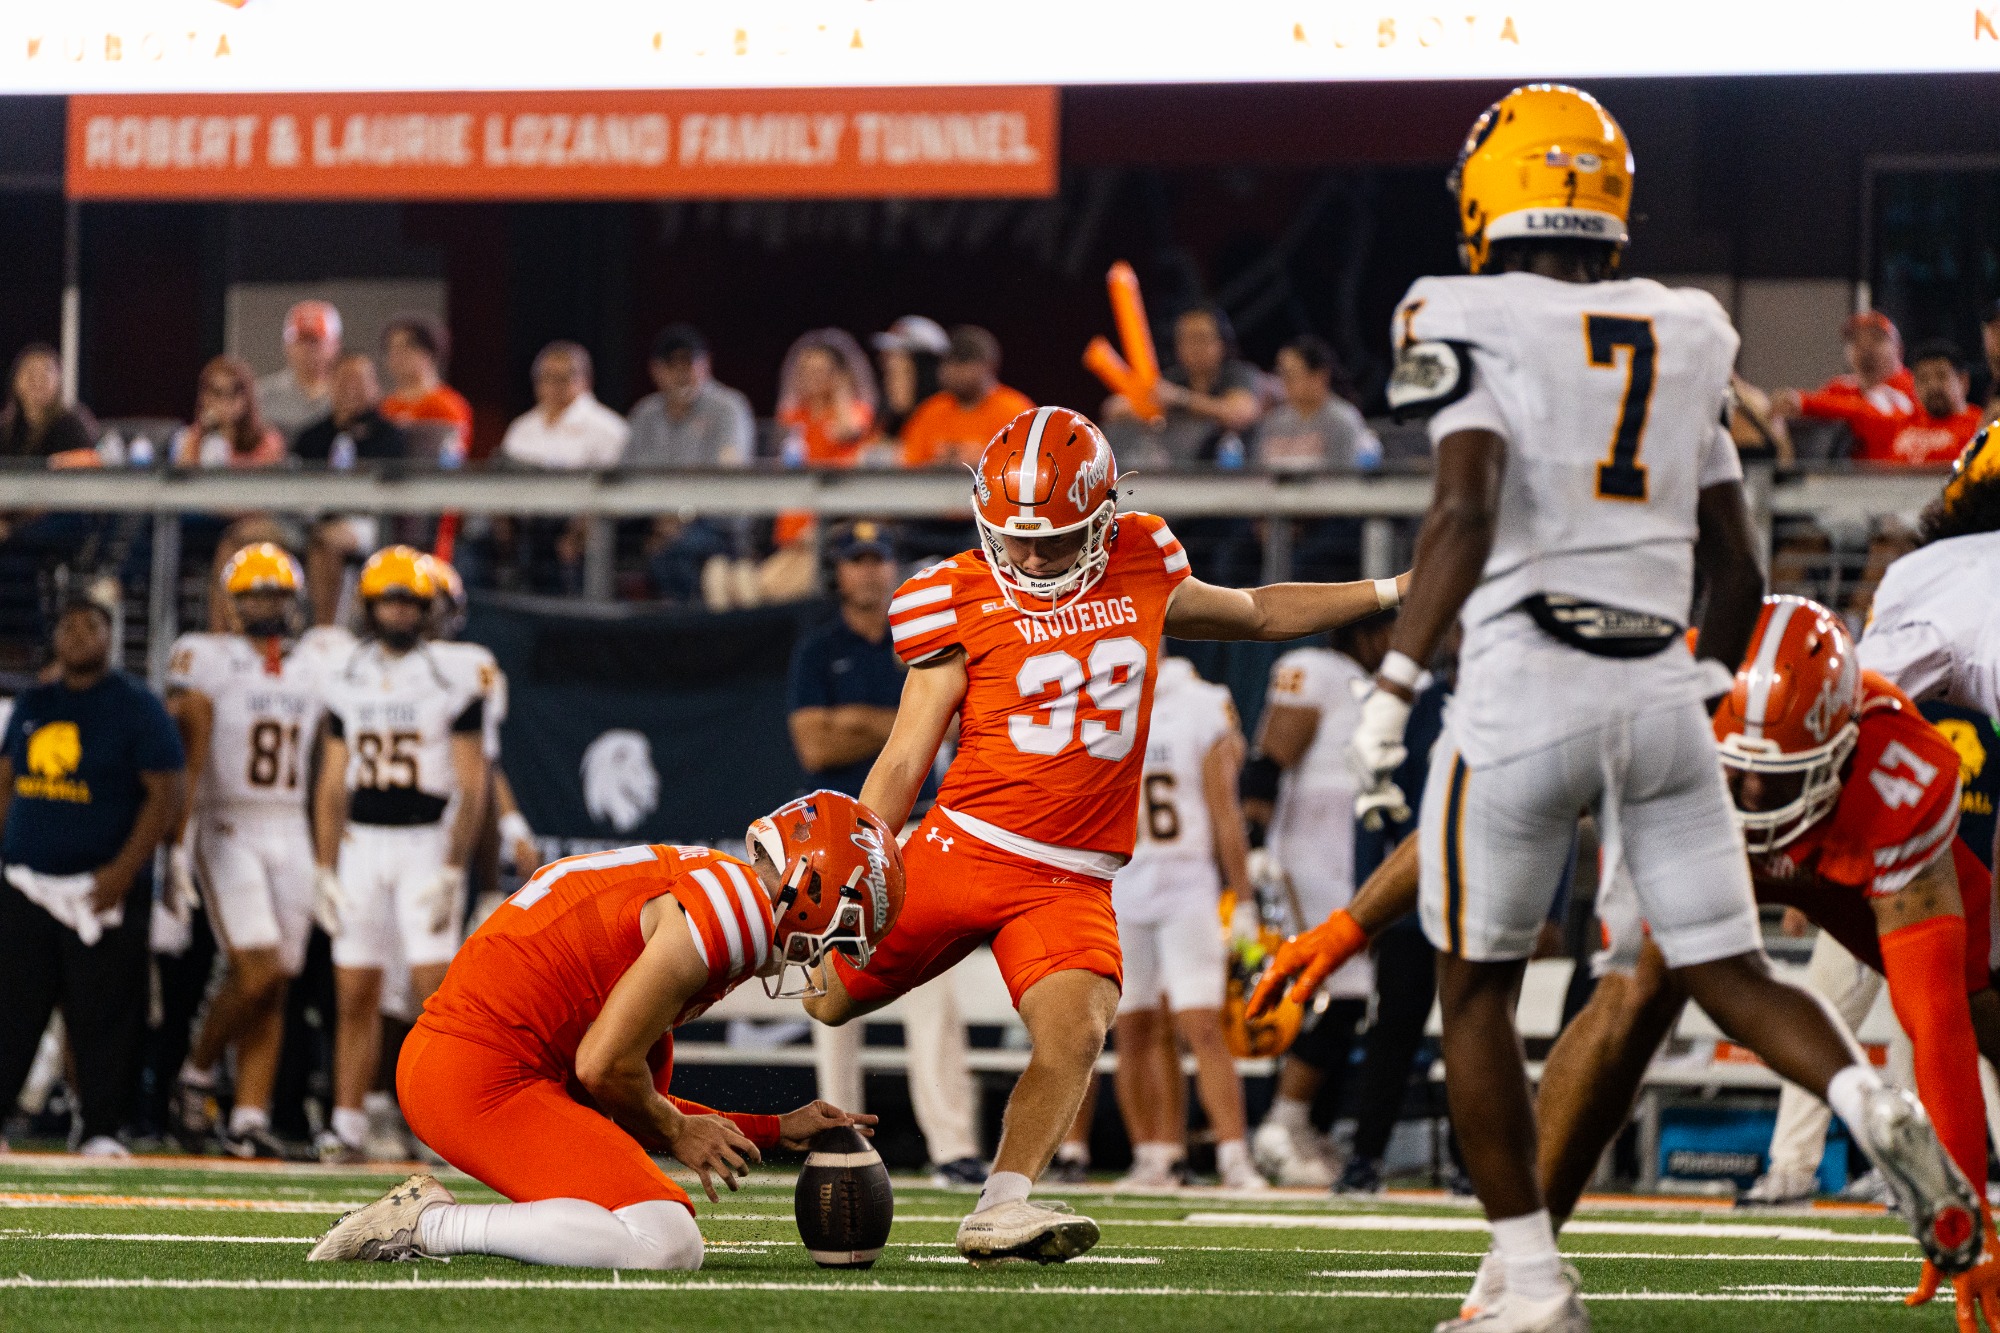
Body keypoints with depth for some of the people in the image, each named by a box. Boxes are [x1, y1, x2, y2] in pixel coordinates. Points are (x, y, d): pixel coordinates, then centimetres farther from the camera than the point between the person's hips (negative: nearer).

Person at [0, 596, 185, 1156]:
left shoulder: (135, 706, -4)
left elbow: (168, 790, -8)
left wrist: (124, 870, -16)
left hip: (102, 886, -5)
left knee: (103, 1016, -3)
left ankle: (103, 1129, 3)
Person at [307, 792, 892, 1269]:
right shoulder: (743, 909, -8)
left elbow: (630, 1098, 27)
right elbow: (604, 1067, -12)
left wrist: (777, 1132, 29)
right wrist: (676, 1131, 8)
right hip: (485, 1081, -10)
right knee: (668, 1248, -15)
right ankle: (428, 1222, -11)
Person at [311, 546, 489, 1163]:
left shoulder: (452, 684, -4)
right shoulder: (348, 684, 9)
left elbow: (472, 786, -6)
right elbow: (332, 784, 13)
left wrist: (452, 871, -14)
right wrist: (324, 871, 7)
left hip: (426, 840, -4)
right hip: (360, 842, 4)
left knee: (433, 986, -11)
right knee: (356, 992, 3)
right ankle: (347, 1124, 7)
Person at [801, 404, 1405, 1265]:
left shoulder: (1141, 573, 8)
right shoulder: (962, 604, -3)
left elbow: (1255, 613, 28)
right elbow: (902, 765, 0)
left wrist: (1391, 593, 27)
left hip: (1071, 881, 2)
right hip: (964, 849, -2)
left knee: (1075, 1034, -22)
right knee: (827, 1003, 8)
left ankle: (1000, 1210, -18)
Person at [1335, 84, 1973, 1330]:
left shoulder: (1470, 325, -3)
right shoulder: (1684, 340, 13)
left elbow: (1467, 511, -18)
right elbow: (1740, 570, 17)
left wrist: (1394, 687, -19)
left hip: (1524, 693, -4)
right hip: (1662, 694, 4)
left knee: (1476, 989, 11)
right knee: (1732, 973, 9)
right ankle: (1878, 1104, -21)